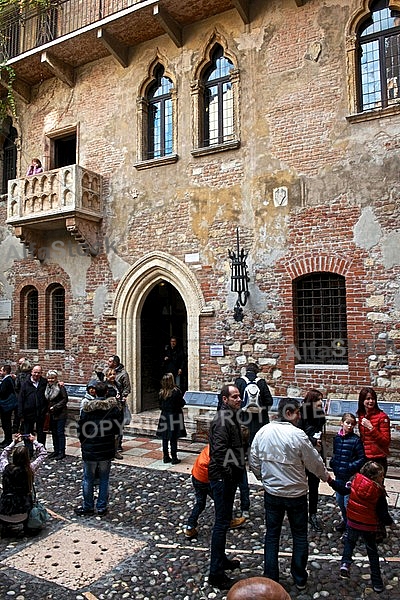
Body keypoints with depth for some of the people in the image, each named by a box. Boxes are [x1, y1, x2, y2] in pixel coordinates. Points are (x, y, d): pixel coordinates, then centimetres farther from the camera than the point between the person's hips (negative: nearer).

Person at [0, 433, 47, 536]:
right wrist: (34, 441, 11)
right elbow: (43, 453, 2)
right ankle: (26, 526, 22)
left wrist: (14, 442, 19)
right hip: (22, 514, -2)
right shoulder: (30, 469, -13)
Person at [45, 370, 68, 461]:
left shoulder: (60, 387, -13)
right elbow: (47, 400, 18)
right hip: (52, 414, 7)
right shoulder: (47, 387, 8)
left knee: (60, 433, -2)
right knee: (54, 432, 14)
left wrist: (55, 407, -16)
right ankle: (56, 450, 26)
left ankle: (62, 452, 7)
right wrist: (48, 408, 4)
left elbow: (65, 399, -14)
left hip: (61, 413, -7)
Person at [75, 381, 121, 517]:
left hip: (89, 449, -1)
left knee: (88, 479, 13)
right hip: (107, 450, 1)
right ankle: (102, 507, 18)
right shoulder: (113, 407, -7)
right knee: (104, 479, 12)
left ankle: (88, 507, 23)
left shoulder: (87, 407, -10)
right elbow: (117, 429, -1)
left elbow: (80, 428, -4)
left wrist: (83, 442, 13)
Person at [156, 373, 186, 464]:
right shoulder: (176, 391, -18)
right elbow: (182, 404, -11)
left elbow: (160, 405, 5)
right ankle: (174, 458, 8)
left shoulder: (161, 392, -3)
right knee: (173, 439, 2)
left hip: (164, 416, 4)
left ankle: (166, 457, 19)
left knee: (165, 438, 12)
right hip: (174, 416, -4)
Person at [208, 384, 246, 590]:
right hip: (222, 478, -10)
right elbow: (220, 453, -28)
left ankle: (221, 559, 37)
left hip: (229, 477, 10)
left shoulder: (231, 417, 10)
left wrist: (236, 474, 16)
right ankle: (216, 573, 9)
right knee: (222, 523, -1)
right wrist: (229, 477, -24)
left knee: (224, 520, 21)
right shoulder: (222, 421, -22)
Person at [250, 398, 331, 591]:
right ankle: (299, 578, 30)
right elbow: (314, 461, -9)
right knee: (300, 536, 16)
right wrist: (326, 476, 11)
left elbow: (254, 461, 1)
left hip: (271, 493, 3)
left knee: (272, 535, 15)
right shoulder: (298, 435, -21)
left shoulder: (263, 432, -7)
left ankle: (271, 580, 24)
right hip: (296, 494, -3)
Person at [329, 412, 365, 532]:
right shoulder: (337, 438, 2)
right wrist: (332, 463, 2)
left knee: (347, 502, -2)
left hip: (350, 476, -6)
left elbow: (362, 458, -10)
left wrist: (351, 466, -18)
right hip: (338, 475, 6)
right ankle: (345, 520, 38)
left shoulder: (356, 440, -13)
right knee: (339, 500, 17)